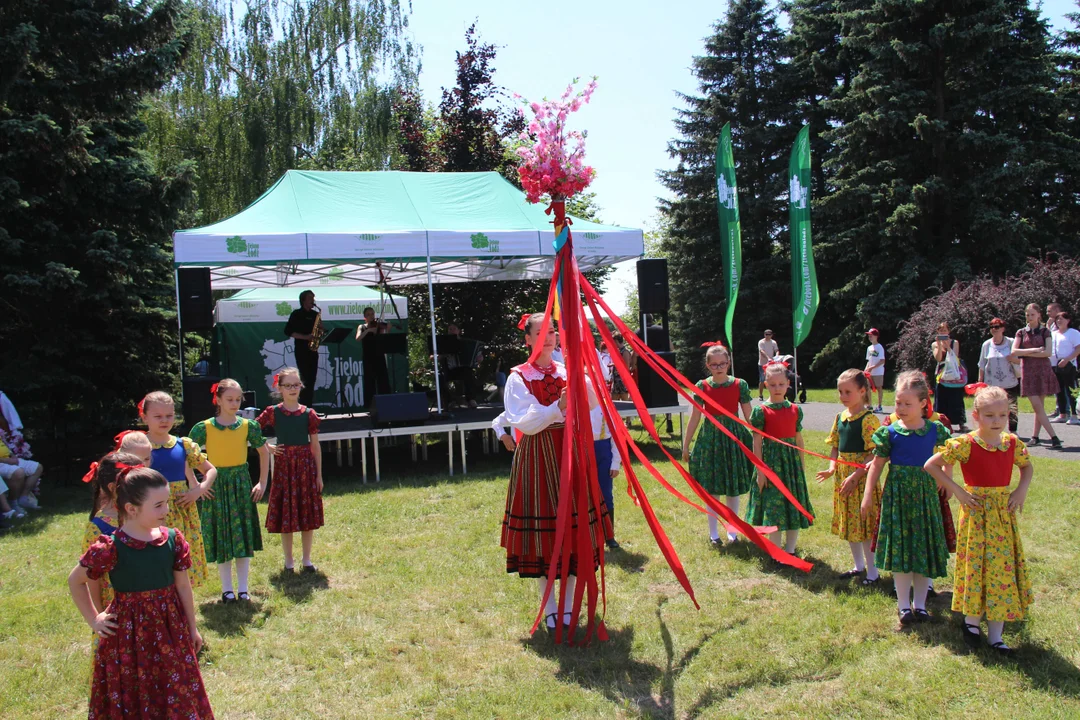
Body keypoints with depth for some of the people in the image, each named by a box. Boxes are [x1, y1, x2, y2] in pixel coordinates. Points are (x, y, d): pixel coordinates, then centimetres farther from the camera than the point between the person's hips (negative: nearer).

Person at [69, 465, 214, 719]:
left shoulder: (173, 539, -6)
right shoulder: (110, 548, -17)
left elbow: (183, 586, 3)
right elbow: (75, 581, -2)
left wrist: (192, 629, 10)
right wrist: (93, 620, 1)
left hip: (170, 629, 3)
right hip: (128, 633, -3)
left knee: (178, 698, 12)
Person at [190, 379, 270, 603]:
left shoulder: (248, 426, -1)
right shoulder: (204, 428, -7)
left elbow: (264, 452, 10)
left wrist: (262, 482, 6)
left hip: (241, 485, 1)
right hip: (215, 484, -1)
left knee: (243, 537, 4)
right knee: (220, 539, 4)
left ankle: (243, 588, 14)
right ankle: (227, 589, 15)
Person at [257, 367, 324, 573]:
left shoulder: (308, 414, 0)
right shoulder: (273, 412, -2)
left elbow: (315, 446, 2)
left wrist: (319, 474, 2)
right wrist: (268, 447, -5)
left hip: (306, 466, 1)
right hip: (283, 465, -1)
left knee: (308, 516, 6)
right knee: (285, 516, 4)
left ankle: (306, 560, 18)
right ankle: (288, 562, 16)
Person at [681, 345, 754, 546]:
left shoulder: (740, 385, -4)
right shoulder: (702, 386, -3)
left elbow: (749, 417, 0)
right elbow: (695, 418, 2)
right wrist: (685, 445, 4)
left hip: (734, 436, 0)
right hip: (710, 437, 0)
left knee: (733, 488, 8)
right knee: (711, 488, 6)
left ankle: (732, 530, 23)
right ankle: (713, 533, 20)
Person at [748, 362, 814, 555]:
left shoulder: (795, 410, 5)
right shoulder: (761, 411, -7)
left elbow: (799, 440, 11)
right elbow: (757, 443, -7)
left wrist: (802, 467, 11)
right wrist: (760, 471, -10)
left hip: (792, 461, 4)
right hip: (771, 461, -4)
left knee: (794, 506, 8)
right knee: (773, 508, 0)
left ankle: (790, 550, 21)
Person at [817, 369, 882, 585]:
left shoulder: (868, 419, -14)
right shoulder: (840, 417, 8)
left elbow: (874, 454, -18)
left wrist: (855, 476, -22)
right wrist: (832, 468, -2)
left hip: (862, 478, -7)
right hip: (842, 477, 7)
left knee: (864, 524, -1)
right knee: (848, 524, 15)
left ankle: (873, 572, 12)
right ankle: (859, 566, 30)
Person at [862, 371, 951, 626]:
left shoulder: (935, 430, -1)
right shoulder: (890, 432, -6)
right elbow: (877, 464, -1)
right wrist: (868, 495, -2)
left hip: (925, 493, 2)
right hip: (898, 493, -1)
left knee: (924, 549, 7)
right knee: (900, 550, 2)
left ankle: (920, 603, 19)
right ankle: (903, 605, 12)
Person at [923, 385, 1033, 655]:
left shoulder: (1012, 443, 1)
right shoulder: (965, 444, -13)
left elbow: (1027, 466, 21)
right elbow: (930, 465, -10)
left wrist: (1022, 490, 4)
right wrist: (957, 490, -12)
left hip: (1004, 512, 4)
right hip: (976, 511, -4)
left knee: (1002, 569, 6)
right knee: (976, 566, 2)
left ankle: (995, 635, 14)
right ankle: (971, 622, 24)